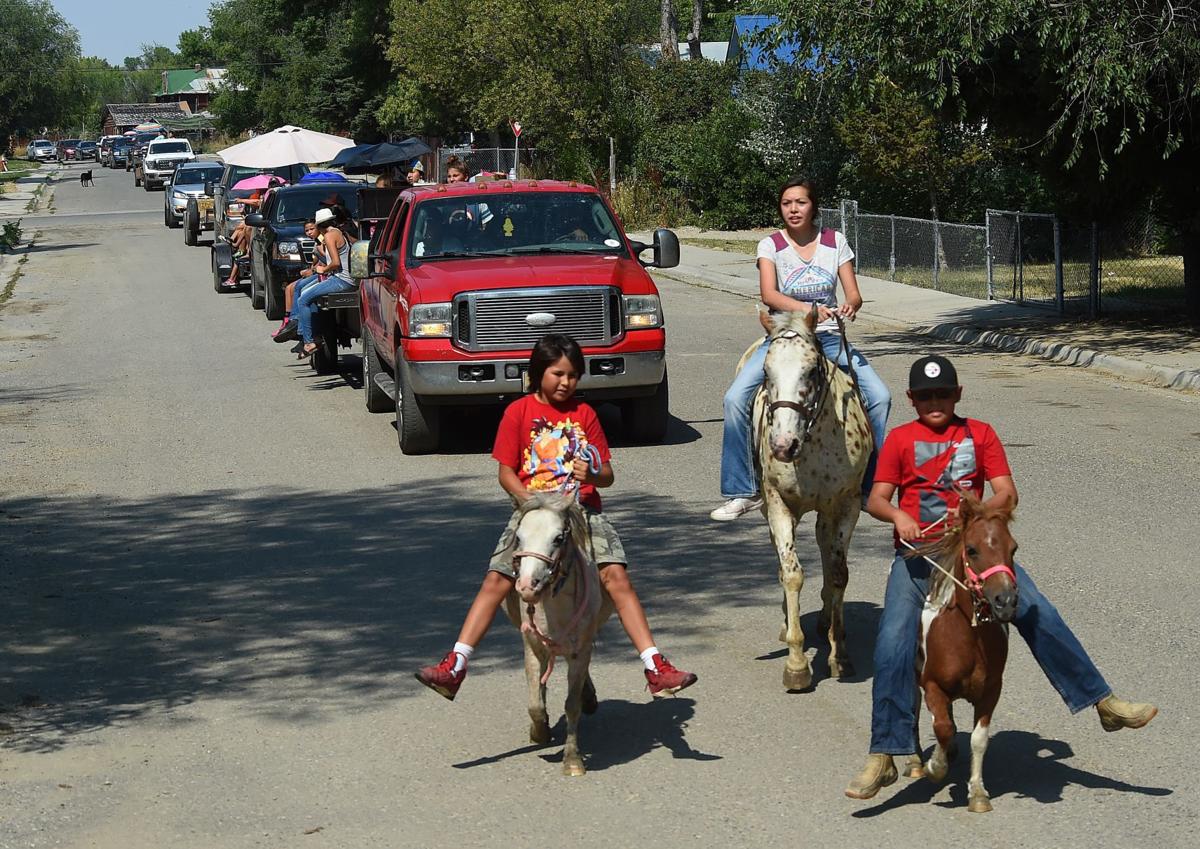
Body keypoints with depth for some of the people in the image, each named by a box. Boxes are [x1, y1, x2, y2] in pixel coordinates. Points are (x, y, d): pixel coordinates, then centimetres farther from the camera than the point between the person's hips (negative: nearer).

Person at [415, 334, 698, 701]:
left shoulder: (584, 413, 10)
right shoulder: (519, 412, 5)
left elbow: (607, 475, 9)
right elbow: (506, 472, 3)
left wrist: (591, 475, -15)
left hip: (583, 509, 1)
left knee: (616, 576, -16)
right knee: (497, 580, -14)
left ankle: (656, 669, -18)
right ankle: (455, 664, -14)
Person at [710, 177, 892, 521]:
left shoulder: (835, 242, 5)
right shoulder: (771, 245, -1)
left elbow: (854, 295, 1)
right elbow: (769, 294, -18)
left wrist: (849, 307, -25)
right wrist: (809, 309, -35)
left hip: (829, 338, 1)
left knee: (879, 395, -17)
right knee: (736, 398, -22)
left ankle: (871, 488, -3)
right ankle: (743, 492, -12)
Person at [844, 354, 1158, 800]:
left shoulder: (980, 433, 10)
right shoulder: (900, 439, 8)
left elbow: (1007, 493, 0)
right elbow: (876, 499, 1)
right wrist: (898, 515, -22)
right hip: (917, 554, -1)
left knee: (1038, 614, -13)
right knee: (893, 644, -18)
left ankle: (1104, 703, -2)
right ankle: (882, 757, -15)